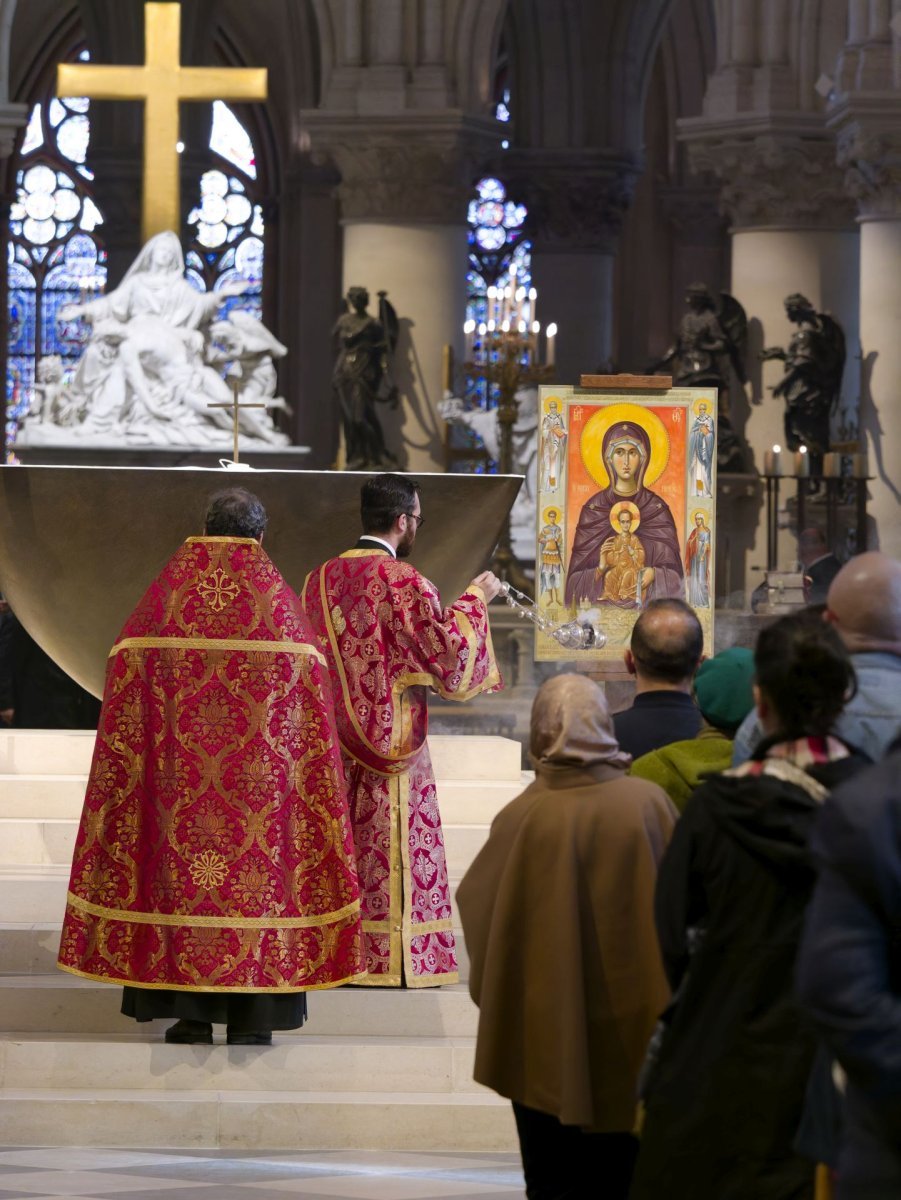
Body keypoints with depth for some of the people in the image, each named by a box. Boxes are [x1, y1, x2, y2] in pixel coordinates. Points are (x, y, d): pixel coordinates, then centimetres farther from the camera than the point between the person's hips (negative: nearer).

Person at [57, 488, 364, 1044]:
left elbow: (128, 669, 1)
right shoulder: (276, 595, -1)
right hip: (259, 761, -1)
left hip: (173, 760, 1)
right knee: (256, 872, 4)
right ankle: (252, 1015, 3)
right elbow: (307, 676, -2)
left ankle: (190, 1012, 6)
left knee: (179, 872, 6)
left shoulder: (169, 587, 1)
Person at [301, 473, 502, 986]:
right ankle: (395, 958, 0)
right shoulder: (402, 581, -14)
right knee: (395, 845, -1)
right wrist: (475, 597, 0)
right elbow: (448, 649, -13)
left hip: (335, 741, 6)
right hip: (392, 733, -6)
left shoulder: (321, 579, 7)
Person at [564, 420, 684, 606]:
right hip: (602, 603, 0)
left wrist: (653, 574, -16)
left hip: (648, 603, 0)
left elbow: (673, 570, 4)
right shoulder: (593, 509, 5)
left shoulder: (657, 509, 5)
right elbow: (578, 572, 4)